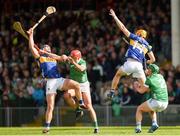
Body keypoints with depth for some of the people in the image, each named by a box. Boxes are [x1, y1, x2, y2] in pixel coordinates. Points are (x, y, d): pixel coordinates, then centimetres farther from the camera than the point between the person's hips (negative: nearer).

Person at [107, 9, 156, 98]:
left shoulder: (134, 37, 14)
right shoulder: (147, 45, 22)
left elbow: (122, 27, 13)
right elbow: (152, 59, 23)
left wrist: (114, 17, 20)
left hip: (130, 63, -2)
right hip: (139, 65, 2)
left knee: (118, 75, 23)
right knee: (144, 84, 11)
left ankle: (112, 92, 19)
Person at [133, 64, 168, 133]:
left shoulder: (149, 79, -4)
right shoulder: (161, 77, 18)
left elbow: (141, 91, 3)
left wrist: (136, 87, 23)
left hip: (156, 101, -6)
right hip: (165, 104, 6)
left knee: (139, 109, 17)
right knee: (151, 110, 37)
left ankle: (138, 127, 3)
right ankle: (154, 124, 13)